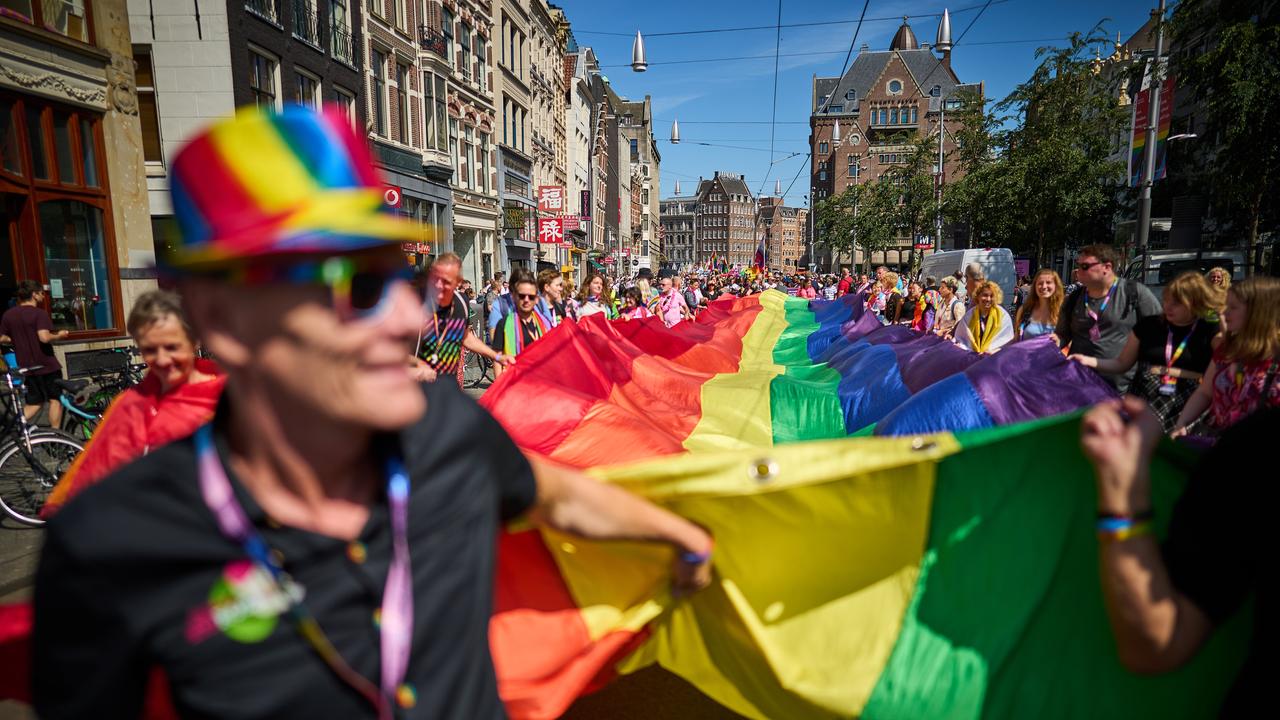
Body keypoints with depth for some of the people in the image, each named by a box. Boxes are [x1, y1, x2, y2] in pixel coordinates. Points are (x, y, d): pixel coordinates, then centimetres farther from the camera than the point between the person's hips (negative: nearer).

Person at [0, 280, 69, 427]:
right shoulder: (39, 313, -14)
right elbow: (44, 337, -26)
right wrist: (58, 335, -7)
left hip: (27, 366, 6)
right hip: (47, 364, -6)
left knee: (34, 403, 17)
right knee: (55, 400, 6)